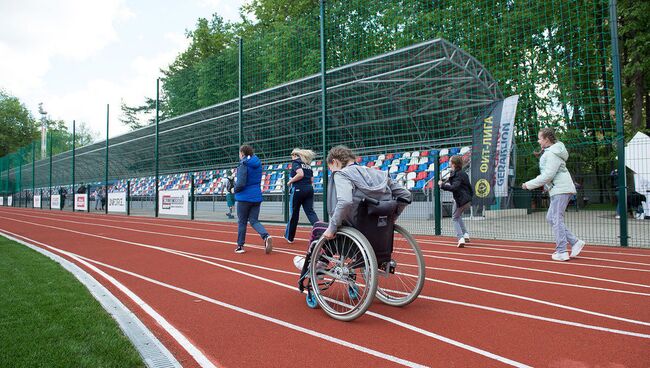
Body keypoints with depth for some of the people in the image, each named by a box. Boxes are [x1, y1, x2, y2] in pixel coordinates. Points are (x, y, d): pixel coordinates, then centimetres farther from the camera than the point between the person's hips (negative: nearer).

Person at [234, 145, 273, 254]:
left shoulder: (243, 165, -13)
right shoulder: (258, 163, 9)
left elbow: (240, 184, -20)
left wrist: (235, 190, -2)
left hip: (244, 197, -6)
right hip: (257, 197, 6)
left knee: (242, 222, 10)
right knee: (254, 221, 9)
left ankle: (240, 246, 18)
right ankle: (266, 236, -17)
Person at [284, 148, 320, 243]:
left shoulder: (295, 162, -3)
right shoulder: (307, 164, 19)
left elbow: (300, 174, -20)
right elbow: (312, 180, 16)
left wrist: (290, 181, -7)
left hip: (298, 189, -6)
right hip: (309, 189, 6)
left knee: (294, 213, 7)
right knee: (310, 212, 2)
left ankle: (289, 236, 20)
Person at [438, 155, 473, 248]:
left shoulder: (457, 174, -13)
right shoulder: (463, 173, 14)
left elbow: (454, 187, -25)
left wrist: (442, 185, -16)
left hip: (460, 200, -9)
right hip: (467, 200, 9)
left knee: (455, 218, 5)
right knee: (458, 216, 27)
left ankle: (460, 238, -7)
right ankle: (465, 234, 17)